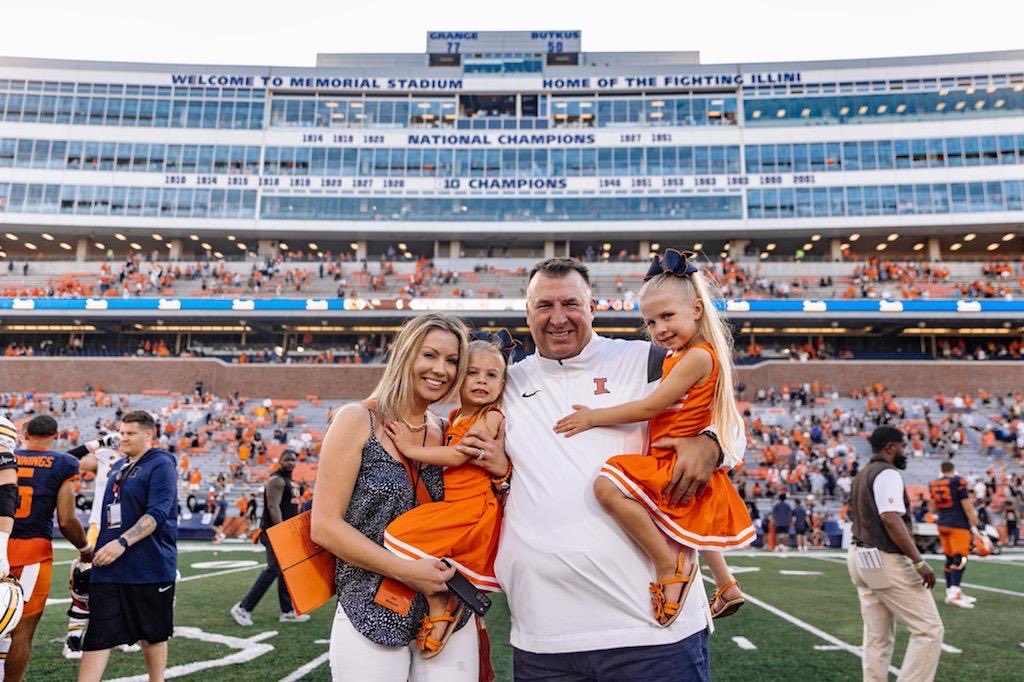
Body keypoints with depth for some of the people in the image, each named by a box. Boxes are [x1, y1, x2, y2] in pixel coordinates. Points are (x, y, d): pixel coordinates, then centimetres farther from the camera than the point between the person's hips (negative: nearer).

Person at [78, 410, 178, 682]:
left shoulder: (160, 465, -10)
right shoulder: (117, 468, 15)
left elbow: (157, 514, -20)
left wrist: (122, 543, -27)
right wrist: (98, 547, 24)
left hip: (149, 567, -7)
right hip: (108, 567, 7)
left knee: (152, 634, 9)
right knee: (97, 635, 3)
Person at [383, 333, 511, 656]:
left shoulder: (491, 417, -10)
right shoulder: (454, 418, 14)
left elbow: (457, 456, -20)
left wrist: (411, 449, -16)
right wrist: (420, 443, 3)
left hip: (473, 507, -8)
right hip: (453, 503, 9)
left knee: (405, 534, -19)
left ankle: (439, 609, -6)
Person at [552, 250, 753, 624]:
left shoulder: (697, 356, -19)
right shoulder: (677, 357, 12)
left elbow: (650, 407, -22)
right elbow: (662, 410, 15)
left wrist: (593, 417, -16)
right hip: (675, 464, 11)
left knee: (608, 485, -29)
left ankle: (669, 563, -16)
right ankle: (727, 586, 50)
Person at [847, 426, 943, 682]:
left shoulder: (861, 476, 17)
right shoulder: (887, 474, -13)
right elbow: (891, 520, -24)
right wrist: (919, 561, -25)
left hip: (861, 558, 10)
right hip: (887, 562, -10)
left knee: (877, 637, 13)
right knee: (929, 630, -1)